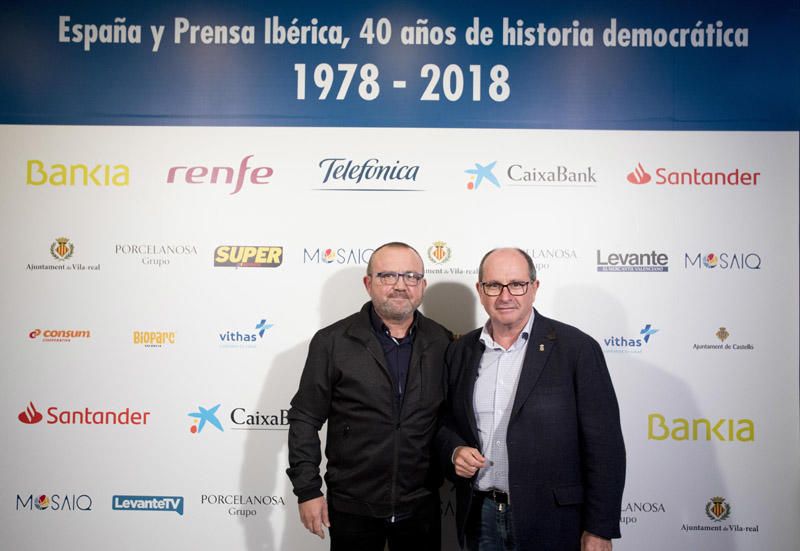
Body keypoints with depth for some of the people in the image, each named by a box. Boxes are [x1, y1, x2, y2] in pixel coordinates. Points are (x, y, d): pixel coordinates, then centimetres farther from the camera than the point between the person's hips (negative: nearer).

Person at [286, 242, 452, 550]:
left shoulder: (443, 343, -2)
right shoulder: (332, 342, -8)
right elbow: (305, 419, -5)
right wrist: (307, 489, -7)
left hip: (422, 506, 2)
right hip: (352, 507, -1)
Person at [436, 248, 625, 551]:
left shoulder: (577, 348, -10)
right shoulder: (460, 351, 3)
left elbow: (604, 446, -9)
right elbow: (447, 422, 12)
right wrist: (455, 451, -8)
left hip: (550, 522, -3)